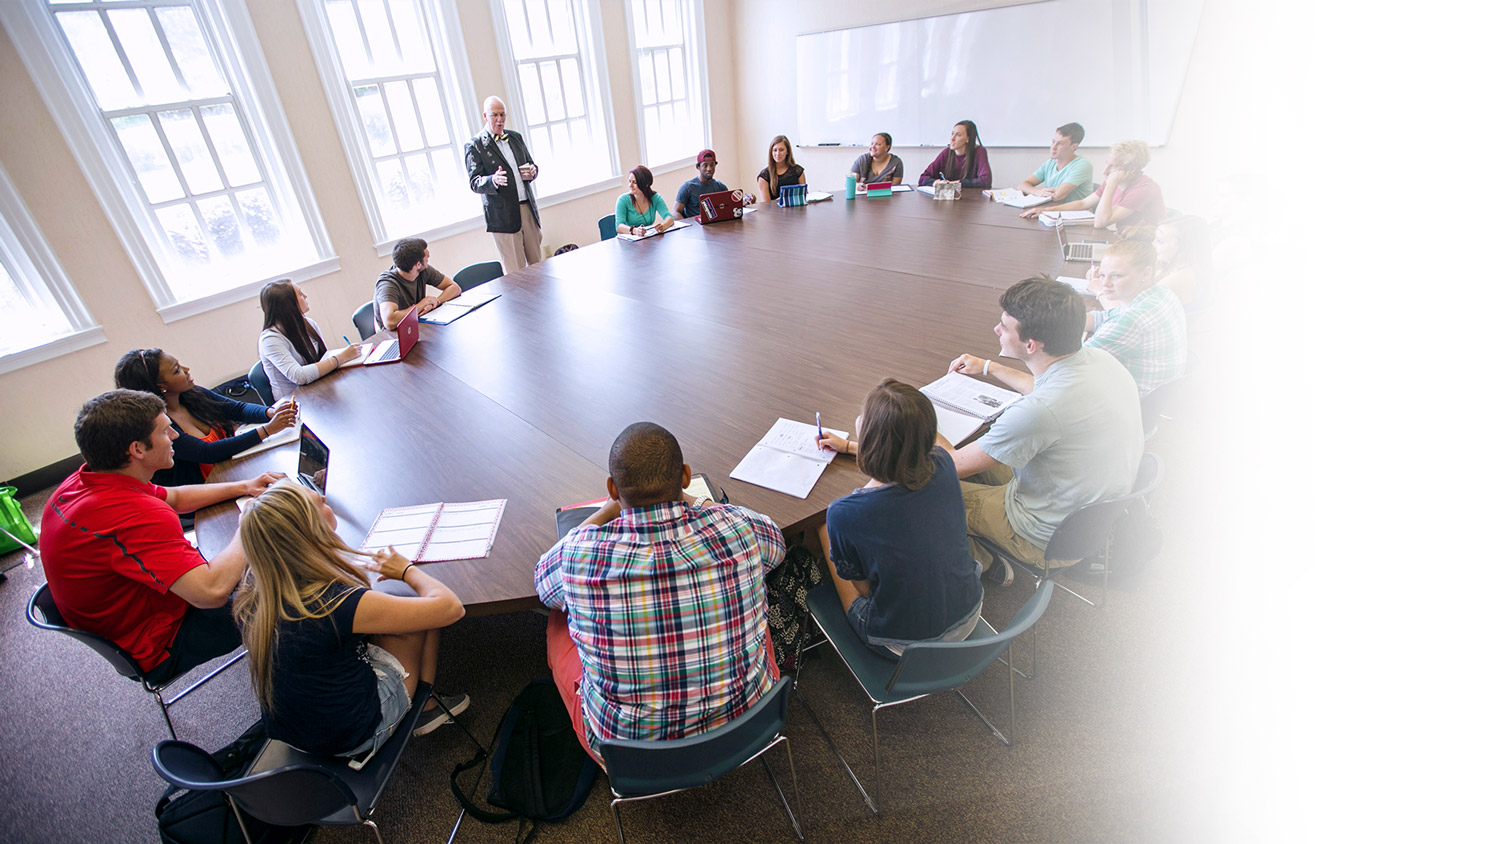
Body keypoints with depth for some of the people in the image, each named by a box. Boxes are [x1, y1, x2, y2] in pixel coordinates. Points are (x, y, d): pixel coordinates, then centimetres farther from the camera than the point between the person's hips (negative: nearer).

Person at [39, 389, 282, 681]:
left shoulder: (81, 481, -7)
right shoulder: (134, 515, -40)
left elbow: (174, 497, 11)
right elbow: (212, 591, -45)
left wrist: (242, 487, 3)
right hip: (156, 648, -9)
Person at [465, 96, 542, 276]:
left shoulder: (516, 137, 16)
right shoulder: (474, 145, -2)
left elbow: (532, 165, 24)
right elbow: (474, 183, -7)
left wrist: (532, 171, -2)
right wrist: (493, 181, -30)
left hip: (528, 209, 6)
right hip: (503, 216, -5)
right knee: (515, 273, -6)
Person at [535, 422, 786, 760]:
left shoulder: (579, 554, -25)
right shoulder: (738, 528, -23)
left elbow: (543, 580, 3)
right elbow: (776, 543, 5)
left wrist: (611, 508, 8)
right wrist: (689, 502, 12)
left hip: (628, 752, -1)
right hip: (747, 725, 2)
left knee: (559, 617, 22)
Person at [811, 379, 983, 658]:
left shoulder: (845, 514, -31)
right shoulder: (942, 463, -16)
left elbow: (863, 588, -13)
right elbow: (907, 455, 10)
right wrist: (848, 446, 23)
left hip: (904, 645, -4)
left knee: (824, 530, 10)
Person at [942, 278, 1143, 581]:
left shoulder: (1038, 411, -37)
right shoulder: (1101, 360, -10)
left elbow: (955, 464, -23)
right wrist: (987, 367, 23)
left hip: (1051, 542, -8)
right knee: (982, 453, 19)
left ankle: (986, 565, 27)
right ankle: (993, 558, 30)